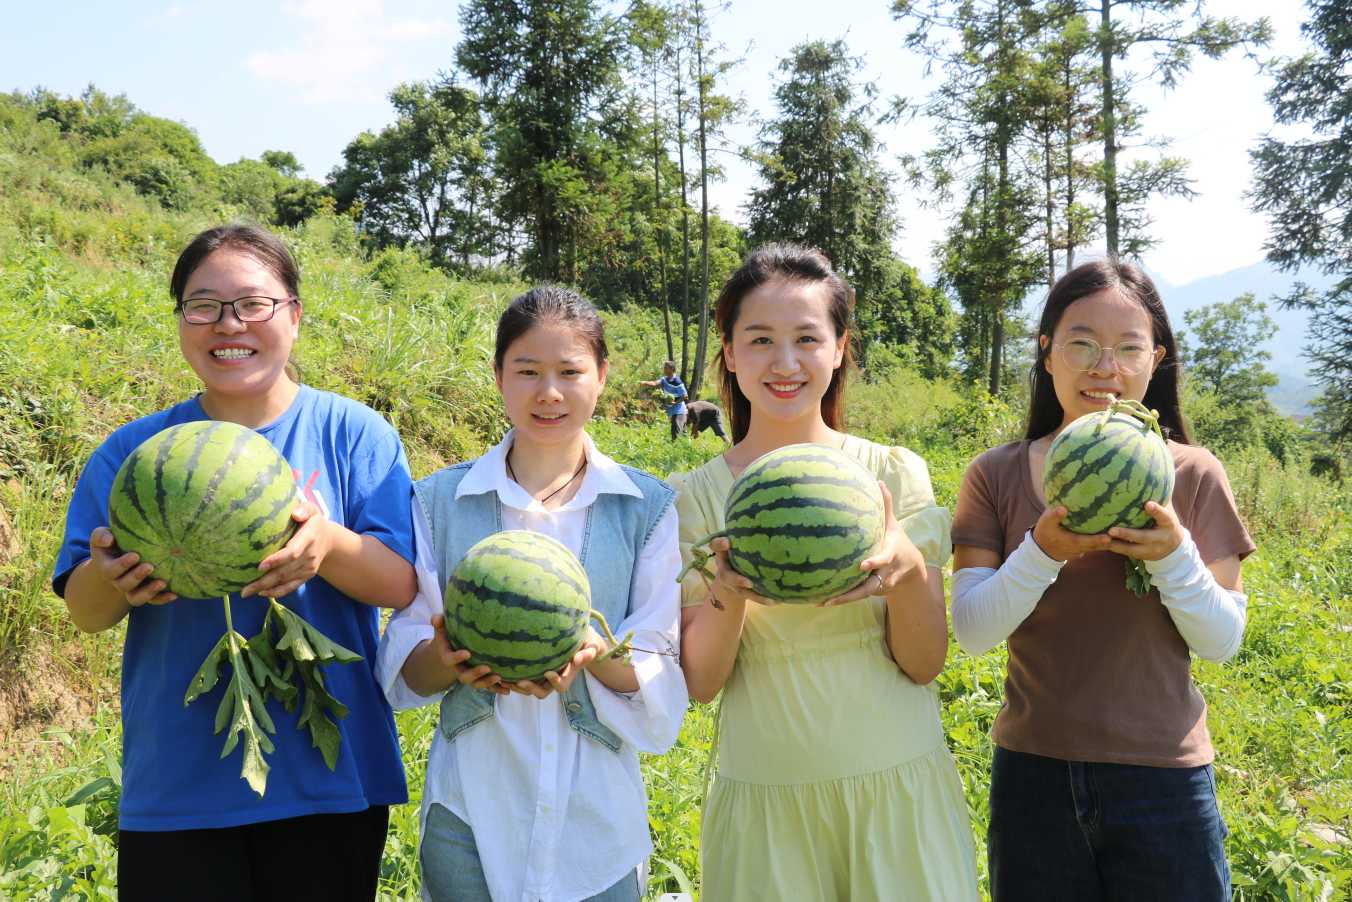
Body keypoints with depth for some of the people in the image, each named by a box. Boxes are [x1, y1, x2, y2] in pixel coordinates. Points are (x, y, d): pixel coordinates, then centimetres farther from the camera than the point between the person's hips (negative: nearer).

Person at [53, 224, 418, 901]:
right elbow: (84, 612, 4)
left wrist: (327, 545, -28)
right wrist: (112, 576, -20)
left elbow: (401, 586, -8)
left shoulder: (353, 432, -3)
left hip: (328, 777, -1)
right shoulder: (131, 452, 3)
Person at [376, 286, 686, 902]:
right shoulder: (440, 500, -1)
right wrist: (447, 657, -21)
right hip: (469, 809, 0)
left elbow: (665, 678, -3)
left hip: (598, 811, 0)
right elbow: (407, 670, 1)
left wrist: (594, 652, -23)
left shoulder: (649, 506, -2)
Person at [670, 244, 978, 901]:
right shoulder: (693, 496, -4)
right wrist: (728, 592, -24)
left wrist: (906, 572, -23)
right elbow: (699, 684, -5)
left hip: (900, 789, 1)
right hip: (765, 797, 0)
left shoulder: (897, 473, -4)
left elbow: (925, 664, -4)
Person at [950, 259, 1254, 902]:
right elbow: (971, 632, -10)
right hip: (1033, 774, 0)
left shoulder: (1194, 475, -4)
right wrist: (1043, 551, -24)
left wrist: (1172, 554, -20)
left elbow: (1221, 642, -3)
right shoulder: (996, 476, -4)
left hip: (1163, 777, 0)